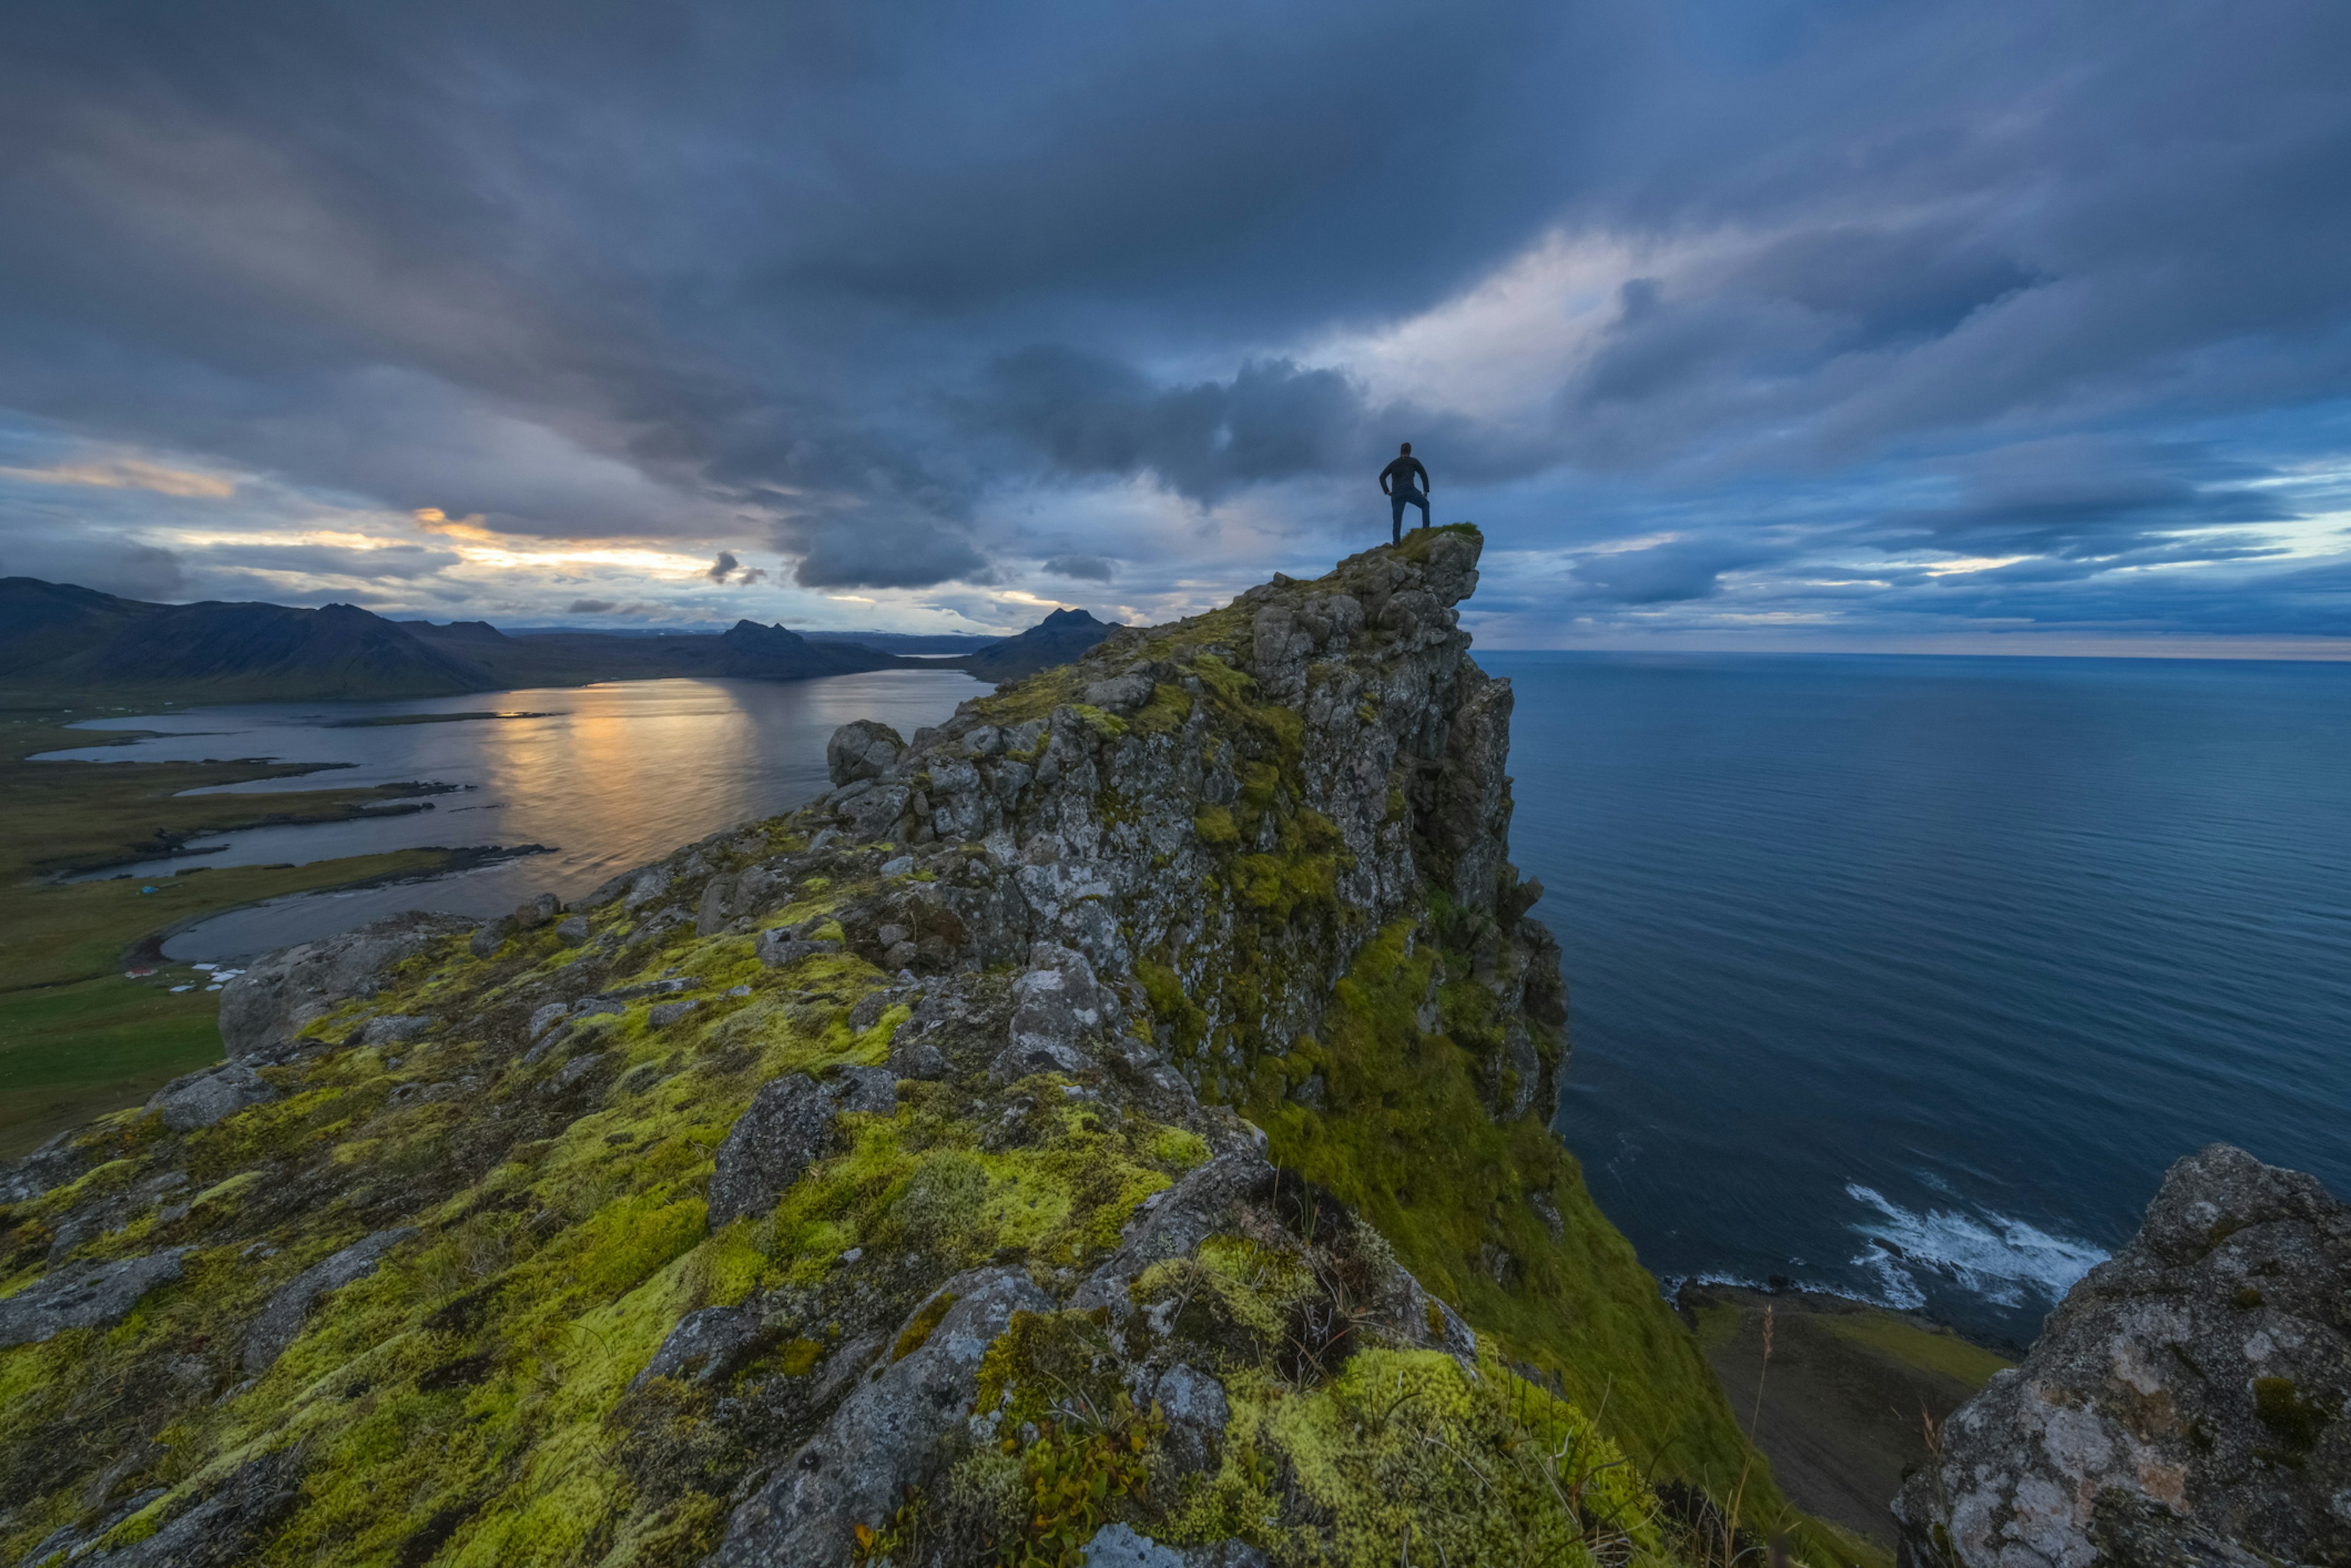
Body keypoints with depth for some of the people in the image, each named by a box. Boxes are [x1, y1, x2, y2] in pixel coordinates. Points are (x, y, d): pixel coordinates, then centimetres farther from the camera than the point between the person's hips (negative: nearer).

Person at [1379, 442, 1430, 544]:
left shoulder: (1394, 464, 19)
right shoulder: (1413, 461, 9)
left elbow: (1382, 477, 14)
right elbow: (1424, 475, 4)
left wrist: (1387, 491, 10)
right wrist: (1426, 491, 7)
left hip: (1396, 495, 3)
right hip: (1410, 491, -3)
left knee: (1397, 519, 4)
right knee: (1425, 504, 19)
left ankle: (1396, 542, -4)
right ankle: (1426, 527, 5)